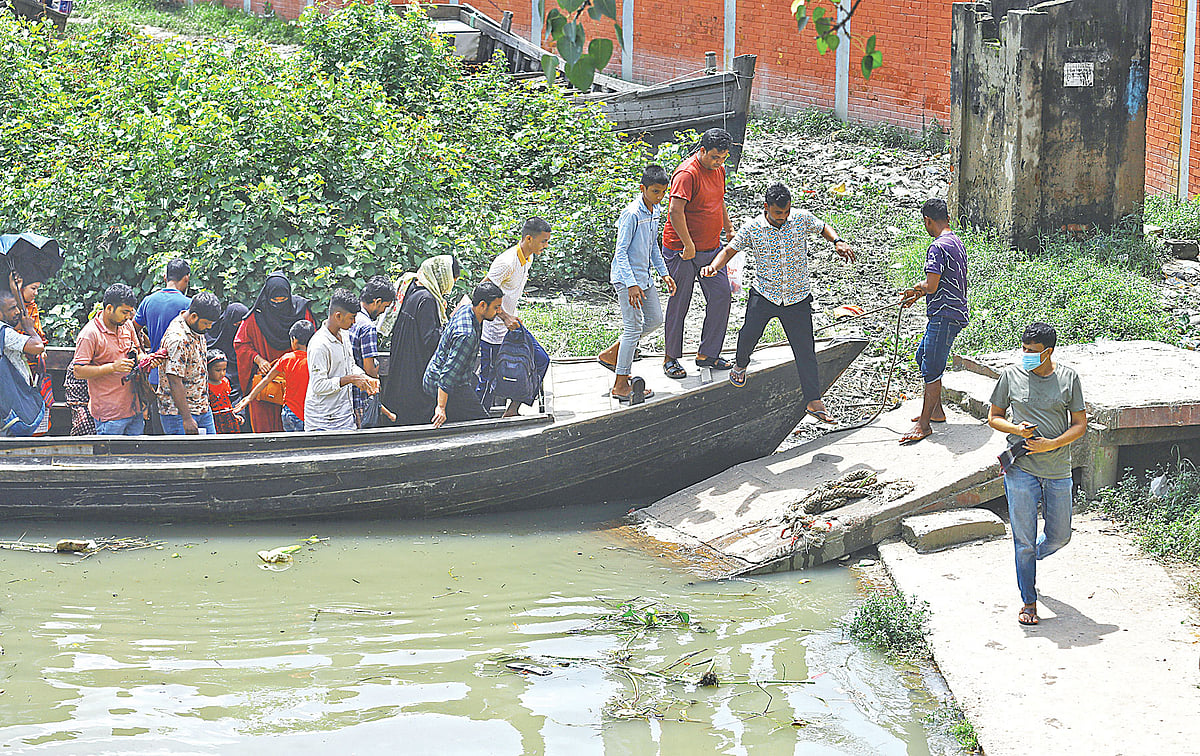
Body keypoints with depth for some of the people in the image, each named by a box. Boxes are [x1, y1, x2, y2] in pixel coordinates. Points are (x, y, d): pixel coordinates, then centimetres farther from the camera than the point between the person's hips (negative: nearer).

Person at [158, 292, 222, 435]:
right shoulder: (178, 339, -24)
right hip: (178, 411, -9)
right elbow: (175, 382, -25)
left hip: (203, 408, 9)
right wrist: (186, 418, -26)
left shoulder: (197, 328, 7)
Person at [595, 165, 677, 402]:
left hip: (643, 276, 9)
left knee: (655, 319, 15)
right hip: (626, 277, -9)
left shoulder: (654, 211, 7)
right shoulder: (631, 214, -20)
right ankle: (621, 385, 4)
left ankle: (611, 354, 27)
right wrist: (631, 284, -26)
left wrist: (664, 273, 13)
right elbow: (621, 252, -21)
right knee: (633, 328, -5)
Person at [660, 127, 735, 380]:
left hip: (711, 248, 8)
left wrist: (729, 228, 23)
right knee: (679, 303, 1)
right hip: (682, 251, -8)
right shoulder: (687, 174, -19)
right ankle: (671, 358, 15)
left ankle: (708, 354, 15)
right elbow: (675, 212, -26)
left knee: (722, 295, 5)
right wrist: (688, 245, -25)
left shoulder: (718, 170, 9)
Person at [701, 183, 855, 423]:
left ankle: (813, 401, 3)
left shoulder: (802, 219, -2)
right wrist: (713, 266, -17)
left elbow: (823, 227, 17)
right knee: (749, 333, -16)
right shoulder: (751, 228, -5)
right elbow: (729, 250, 2)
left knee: (805, 349, -3)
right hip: (763, 294, 0)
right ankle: (740, 365, 20)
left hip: (798, 297, 0)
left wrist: (838, 242, -3)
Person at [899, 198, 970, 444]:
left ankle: (924, 424, -5)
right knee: (923, 356, 22)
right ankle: (936, 411, 29)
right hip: (955, 313, 10)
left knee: (931, 369, -7)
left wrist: (915, 289, -2)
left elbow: (931, 286, -24)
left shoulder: (938, 247, -18)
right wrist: (915, 295, 25)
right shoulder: (957, 243, 13)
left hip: (944, 317, -10)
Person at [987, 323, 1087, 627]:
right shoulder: (1011, 376, 0)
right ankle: (1029, 601, 14)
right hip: (1021, 469, -1)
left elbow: (1080, 424, 3)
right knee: (1024, 539, 1)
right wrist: (1016, 429, -13)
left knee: (1059, 536, 11)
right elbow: (993, 417, 8)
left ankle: (1030, 558, 43)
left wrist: (1051, 444, -13)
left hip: (1058, 470, 1)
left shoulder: (1068, 378, 0)